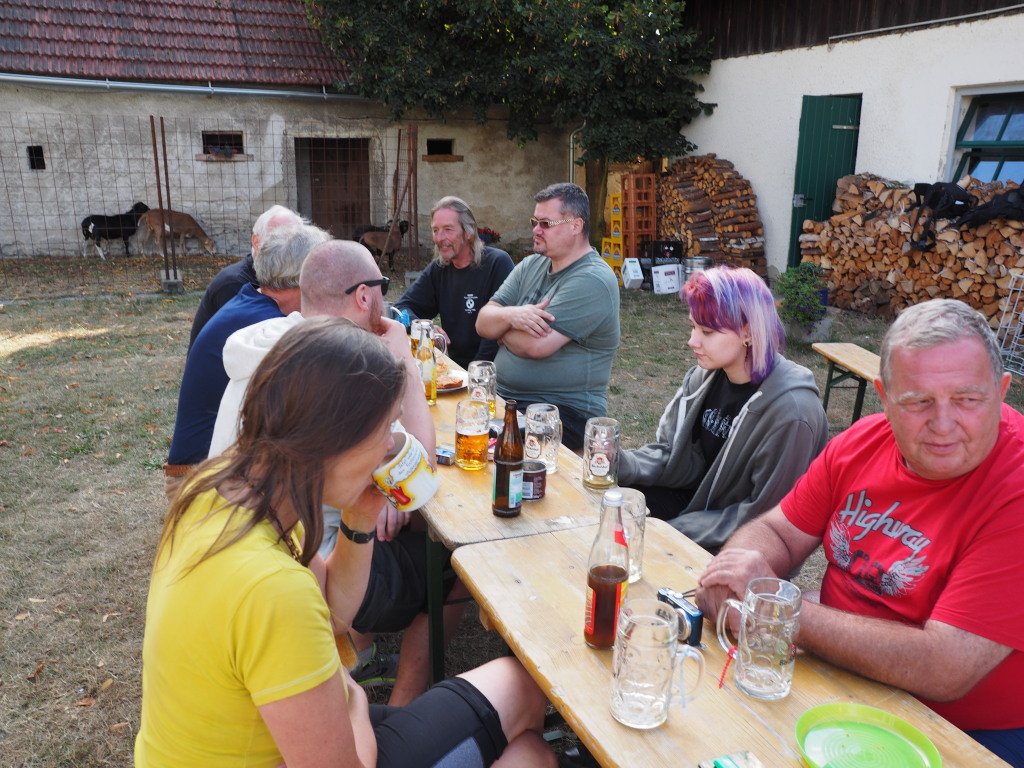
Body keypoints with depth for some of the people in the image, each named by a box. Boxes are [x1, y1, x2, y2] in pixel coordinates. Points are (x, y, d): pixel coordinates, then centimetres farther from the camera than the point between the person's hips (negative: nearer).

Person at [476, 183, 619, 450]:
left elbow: (536, 345, -22)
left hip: (563, 413, -7)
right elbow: (483, 322, 4)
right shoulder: (531, 265, 12)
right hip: (502, 397, 7)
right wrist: (511, 315, -18)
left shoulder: (593, 281, -14)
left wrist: (502, 330, -1)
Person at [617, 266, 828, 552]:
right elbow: (672, 454, 0)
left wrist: (676, 529, -22)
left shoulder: (790, 411, -27)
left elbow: (764, 516, -22)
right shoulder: (705, 375, -6)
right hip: (697, 498, 6)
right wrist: (623, 464, -20)